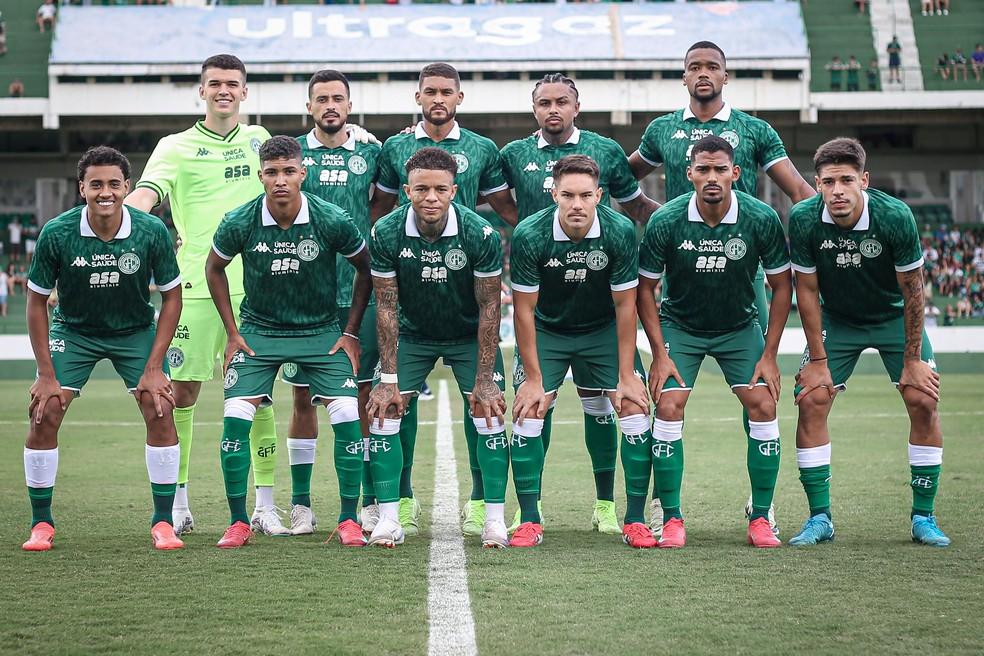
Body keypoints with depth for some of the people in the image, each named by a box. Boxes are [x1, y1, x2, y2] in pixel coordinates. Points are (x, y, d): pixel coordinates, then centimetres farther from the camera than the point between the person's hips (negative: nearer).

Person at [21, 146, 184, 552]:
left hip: (136, 332, 0)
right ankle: (41, 523, 2)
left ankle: (163, 522, -3)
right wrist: (46, 374, -12)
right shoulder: (57, 234, -21)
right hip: (73, 331, 0)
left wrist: (154, 368, -14)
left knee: (160, 410, -15)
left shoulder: (152, 232, -21)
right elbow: (37, 301, -9)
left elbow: (171, 296, -8)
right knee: (44, 415, -13)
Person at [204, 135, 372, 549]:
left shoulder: (333, 221, -16)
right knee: (235, 417, -14)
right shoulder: (240, 223, -14)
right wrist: (232, 332, 3)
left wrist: (351, 332, 0)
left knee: (347, 415, -14)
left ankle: (349, 520, 1)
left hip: (322, 332, 0)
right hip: (259, 331, 0)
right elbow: (214, 268, 6)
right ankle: (238, 522, 1)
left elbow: (364, 268, 1)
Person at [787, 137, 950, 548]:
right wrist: (817, 360, -10)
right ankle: (820, 518, -1)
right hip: (837, 320, 1)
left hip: (895, 317, -1)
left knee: (923, 401, -12)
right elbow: (806, 291, -12)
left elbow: (912, 290, -17)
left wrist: (912, 360, -13)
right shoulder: (804, 220, -24)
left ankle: (923, 517, 2)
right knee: (811, 401, -12)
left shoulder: (895, 217, -28)